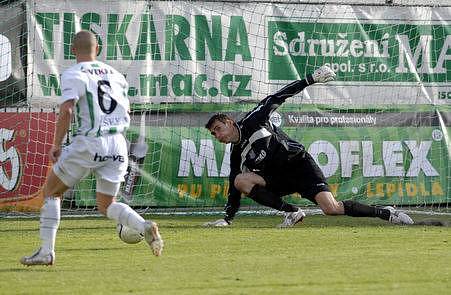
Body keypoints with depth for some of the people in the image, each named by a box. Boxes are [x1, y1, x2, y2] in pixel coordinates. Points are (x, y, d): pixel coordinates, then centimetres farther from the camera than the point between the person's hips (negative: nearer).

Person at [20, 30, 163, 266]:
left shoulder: (74, 74, -4)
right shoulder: (115, 74, 14)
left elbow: (67, 110, -16)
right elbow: (126, 110, 21)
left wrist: (56, 145, -11)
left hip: (89, 143, -5)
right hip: (118, 145, 5)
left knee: (51, 191, 12)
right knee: (106, 205, 16)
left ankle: (46, 251, 6)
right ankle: (146, 227, -10)